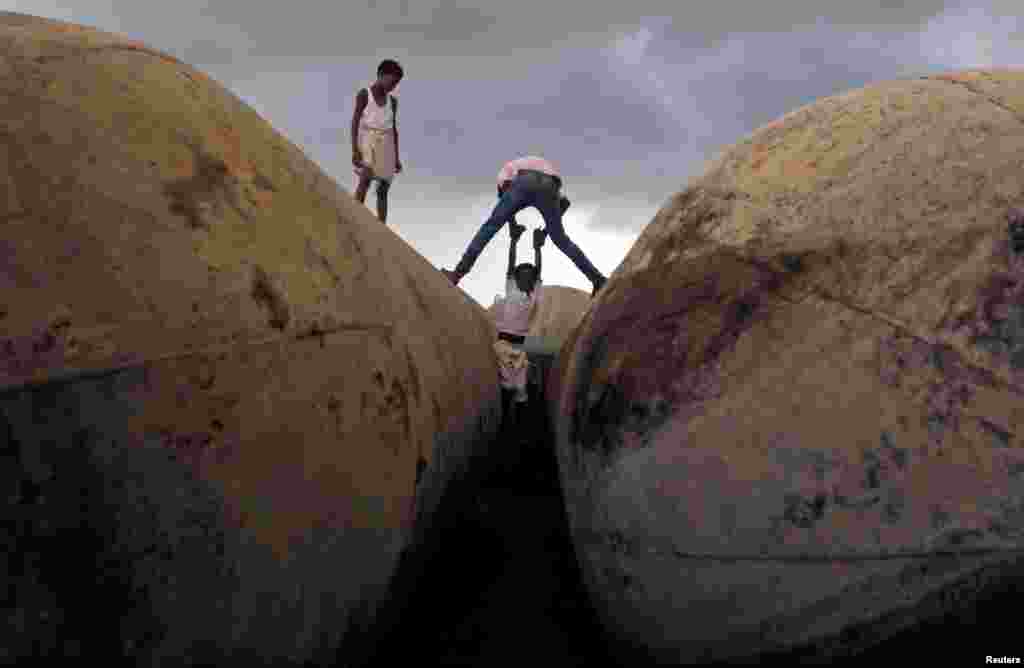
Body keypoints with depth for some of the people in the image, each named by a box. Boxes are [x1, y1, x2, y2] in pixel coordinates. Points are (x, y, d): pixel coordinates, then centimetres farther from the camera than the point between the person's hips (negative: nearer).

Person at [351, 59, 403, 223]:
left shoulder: (392, 101, 13)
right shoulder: (364, 94, -3)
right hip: (367, 143, -5)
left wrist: (396, 158, 10)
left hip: (386, 146, 5)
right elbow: (355, 122, -8)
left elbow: (394, 129, 14)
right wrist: (355, 150, -18)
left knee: (383, 190, 0)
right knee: (366, 179, -27)